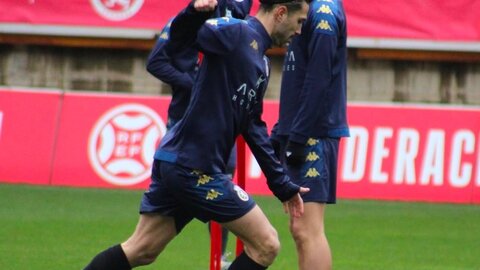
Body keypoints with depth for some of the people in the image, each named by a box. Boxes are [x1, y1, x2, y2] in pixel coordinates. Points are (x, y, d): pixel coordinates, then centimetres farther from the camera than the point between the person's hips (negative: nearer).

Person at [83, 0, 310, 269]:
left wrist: (283, 186, 25)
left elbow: (253, 127, 23)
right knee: (266, 245, -2)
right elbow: (178, 40, -24)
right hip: (194, 169, -10)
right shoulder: (238, 32, -10)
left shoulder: (261, 63, 17)